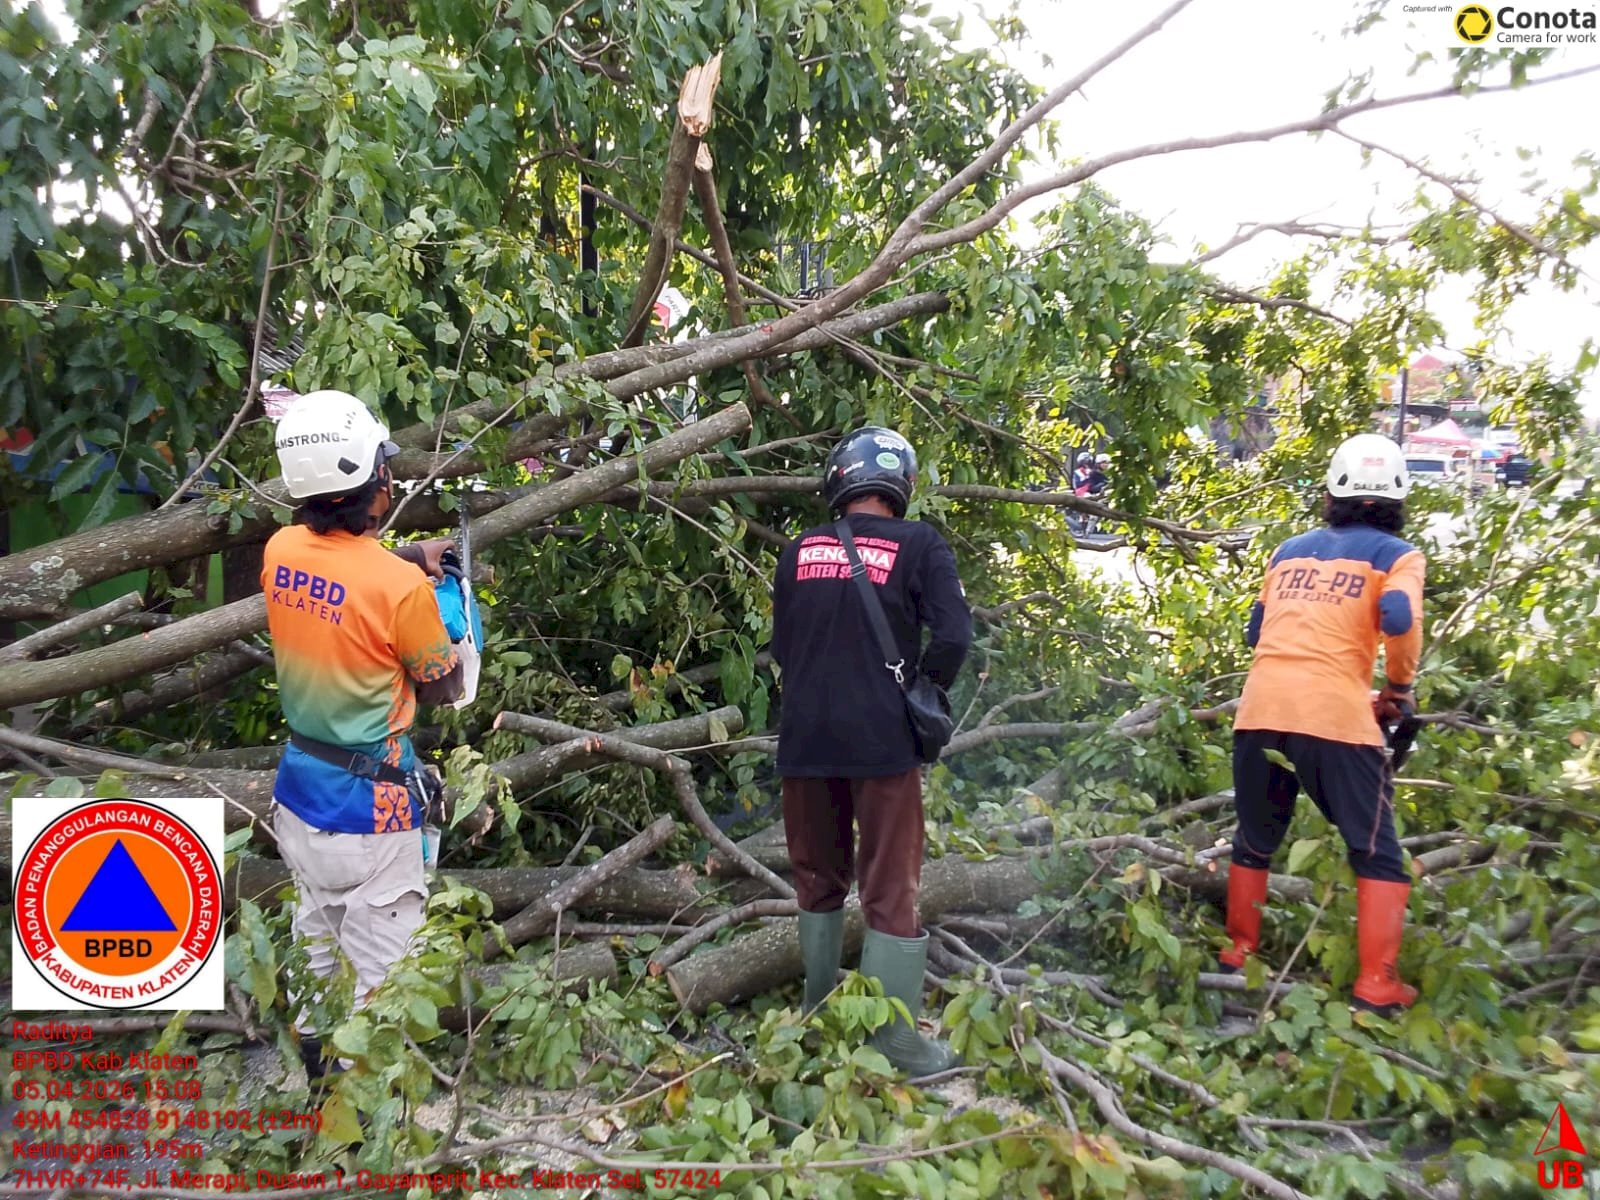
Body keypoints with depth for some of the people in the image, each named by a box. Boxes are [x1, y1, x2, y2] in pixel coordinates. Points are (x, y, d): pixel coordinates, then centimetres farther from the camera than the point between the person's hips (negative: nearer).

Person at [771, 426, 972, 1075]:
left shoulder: (800, 550, 6)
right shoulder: (917, 545, -4)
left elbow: (781, 647, 11)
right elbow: (953, 637, -12)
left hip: (805, 741, 4)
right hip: (882, 742, -3)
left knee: (818, 880, 18)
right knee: (891, 892, 3)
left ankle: (818, 1014, 30)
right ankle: (894, 1043, 5)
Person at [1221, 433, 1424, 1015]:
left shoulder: (1290, 550, 22)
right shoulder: (1396, 554, 9)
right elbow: (1399, 619, -9)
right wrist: (1399, 691, 5)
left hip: (1259, 707, 4)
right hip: (1335, 715, -4)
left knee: (1254, 842, 21)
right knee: (1378, 854, 9)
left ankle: (1237, 954, 29)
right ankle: (1377, 985, 5)